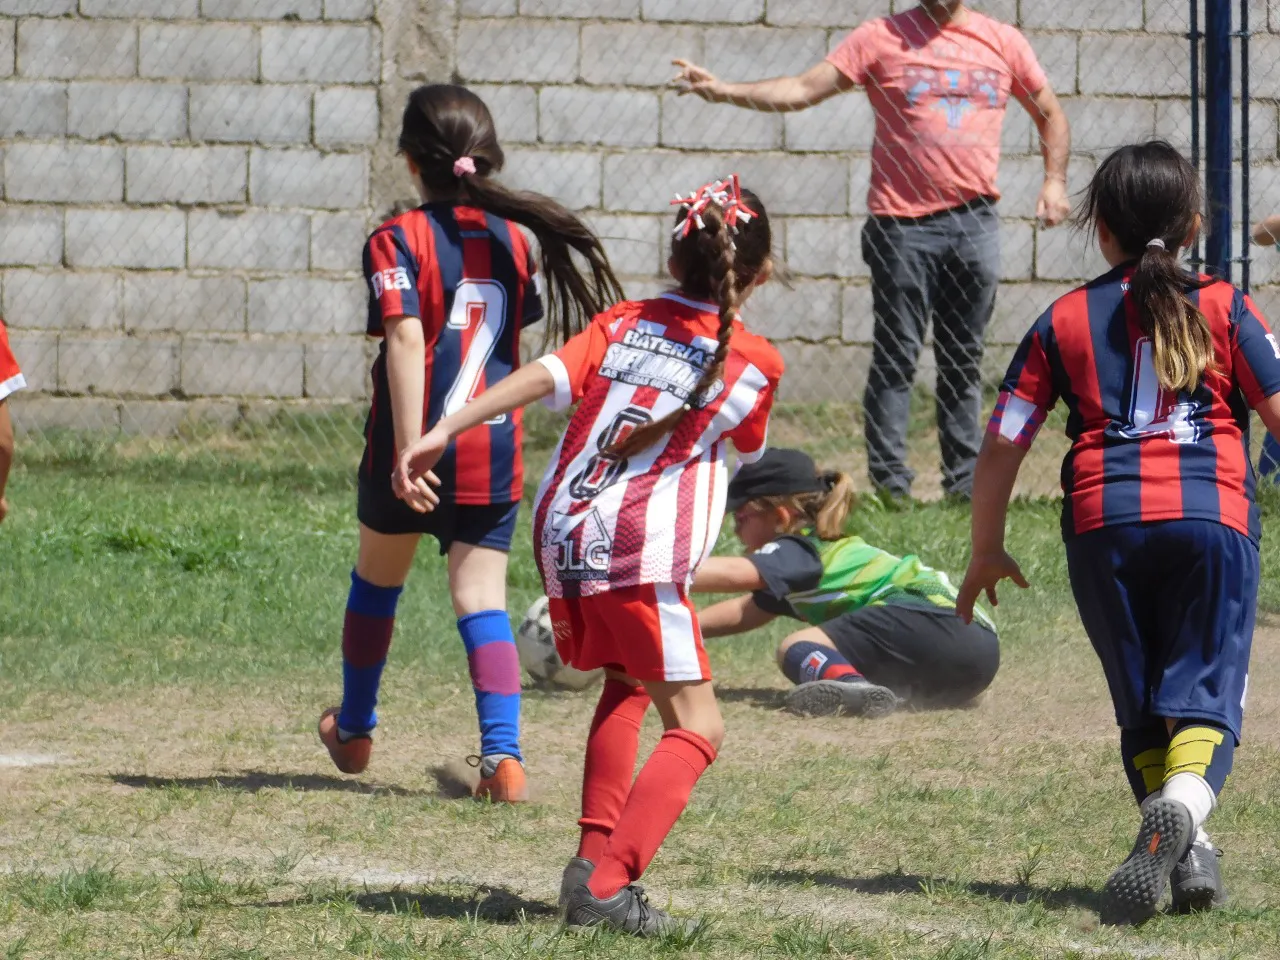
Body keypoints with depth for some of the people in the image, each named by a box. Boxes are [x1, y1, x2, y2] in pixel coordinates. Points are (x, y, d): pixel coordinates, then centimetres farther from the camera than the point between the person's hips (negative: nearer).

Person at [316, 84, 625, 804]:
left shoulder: (400, 241, -10)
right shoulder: (515, 241, 5)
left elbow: (407, 340, -20)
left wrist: (408, 453, -23)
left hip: (414, 449, -3)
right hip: (493, 449, 3)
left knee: (378, 578, 20)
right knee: (483, 597, 0)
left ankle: (355, 730, 38)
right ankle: (503, 754, -18)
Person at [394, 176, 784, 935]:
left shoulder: (623, 324, 13)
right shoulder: (755, 362, 5)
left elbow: (544, 377, -4)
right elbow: (747, 450, 22)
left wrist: (441, 434, -11)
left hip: (563, 534, 6)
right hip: (643, 552, -6)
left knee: (626, 684, 28)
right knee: (697, 729, -1)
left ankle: (597, 853, 18)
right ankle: (606, 884, -18)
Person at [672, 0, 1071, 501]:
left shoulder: (1003, 42, 9)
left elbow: (1050, 115, 20)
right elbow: (804, 89, -5)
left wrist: (1055, 181, 6)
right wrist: (724, 91, -17)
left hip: (975, 221, 3)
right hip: (903, 223, -3)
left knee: (963, 360, 8)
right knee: (895, 358, -3)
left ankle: (964, 482, 13)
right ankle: (889, 482, -1)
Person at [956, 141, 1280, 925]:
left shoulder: (1064, 322, 14)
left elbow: (1001, 447, 12)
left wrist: (987, 551, 23)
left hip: (1105, 521, 1)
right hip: (1214, 515, -1)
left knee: (1142, 708, 15)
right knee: (1204, 694, -3)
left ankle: (1188, 853, 6)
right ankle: (1183, 804, -32)